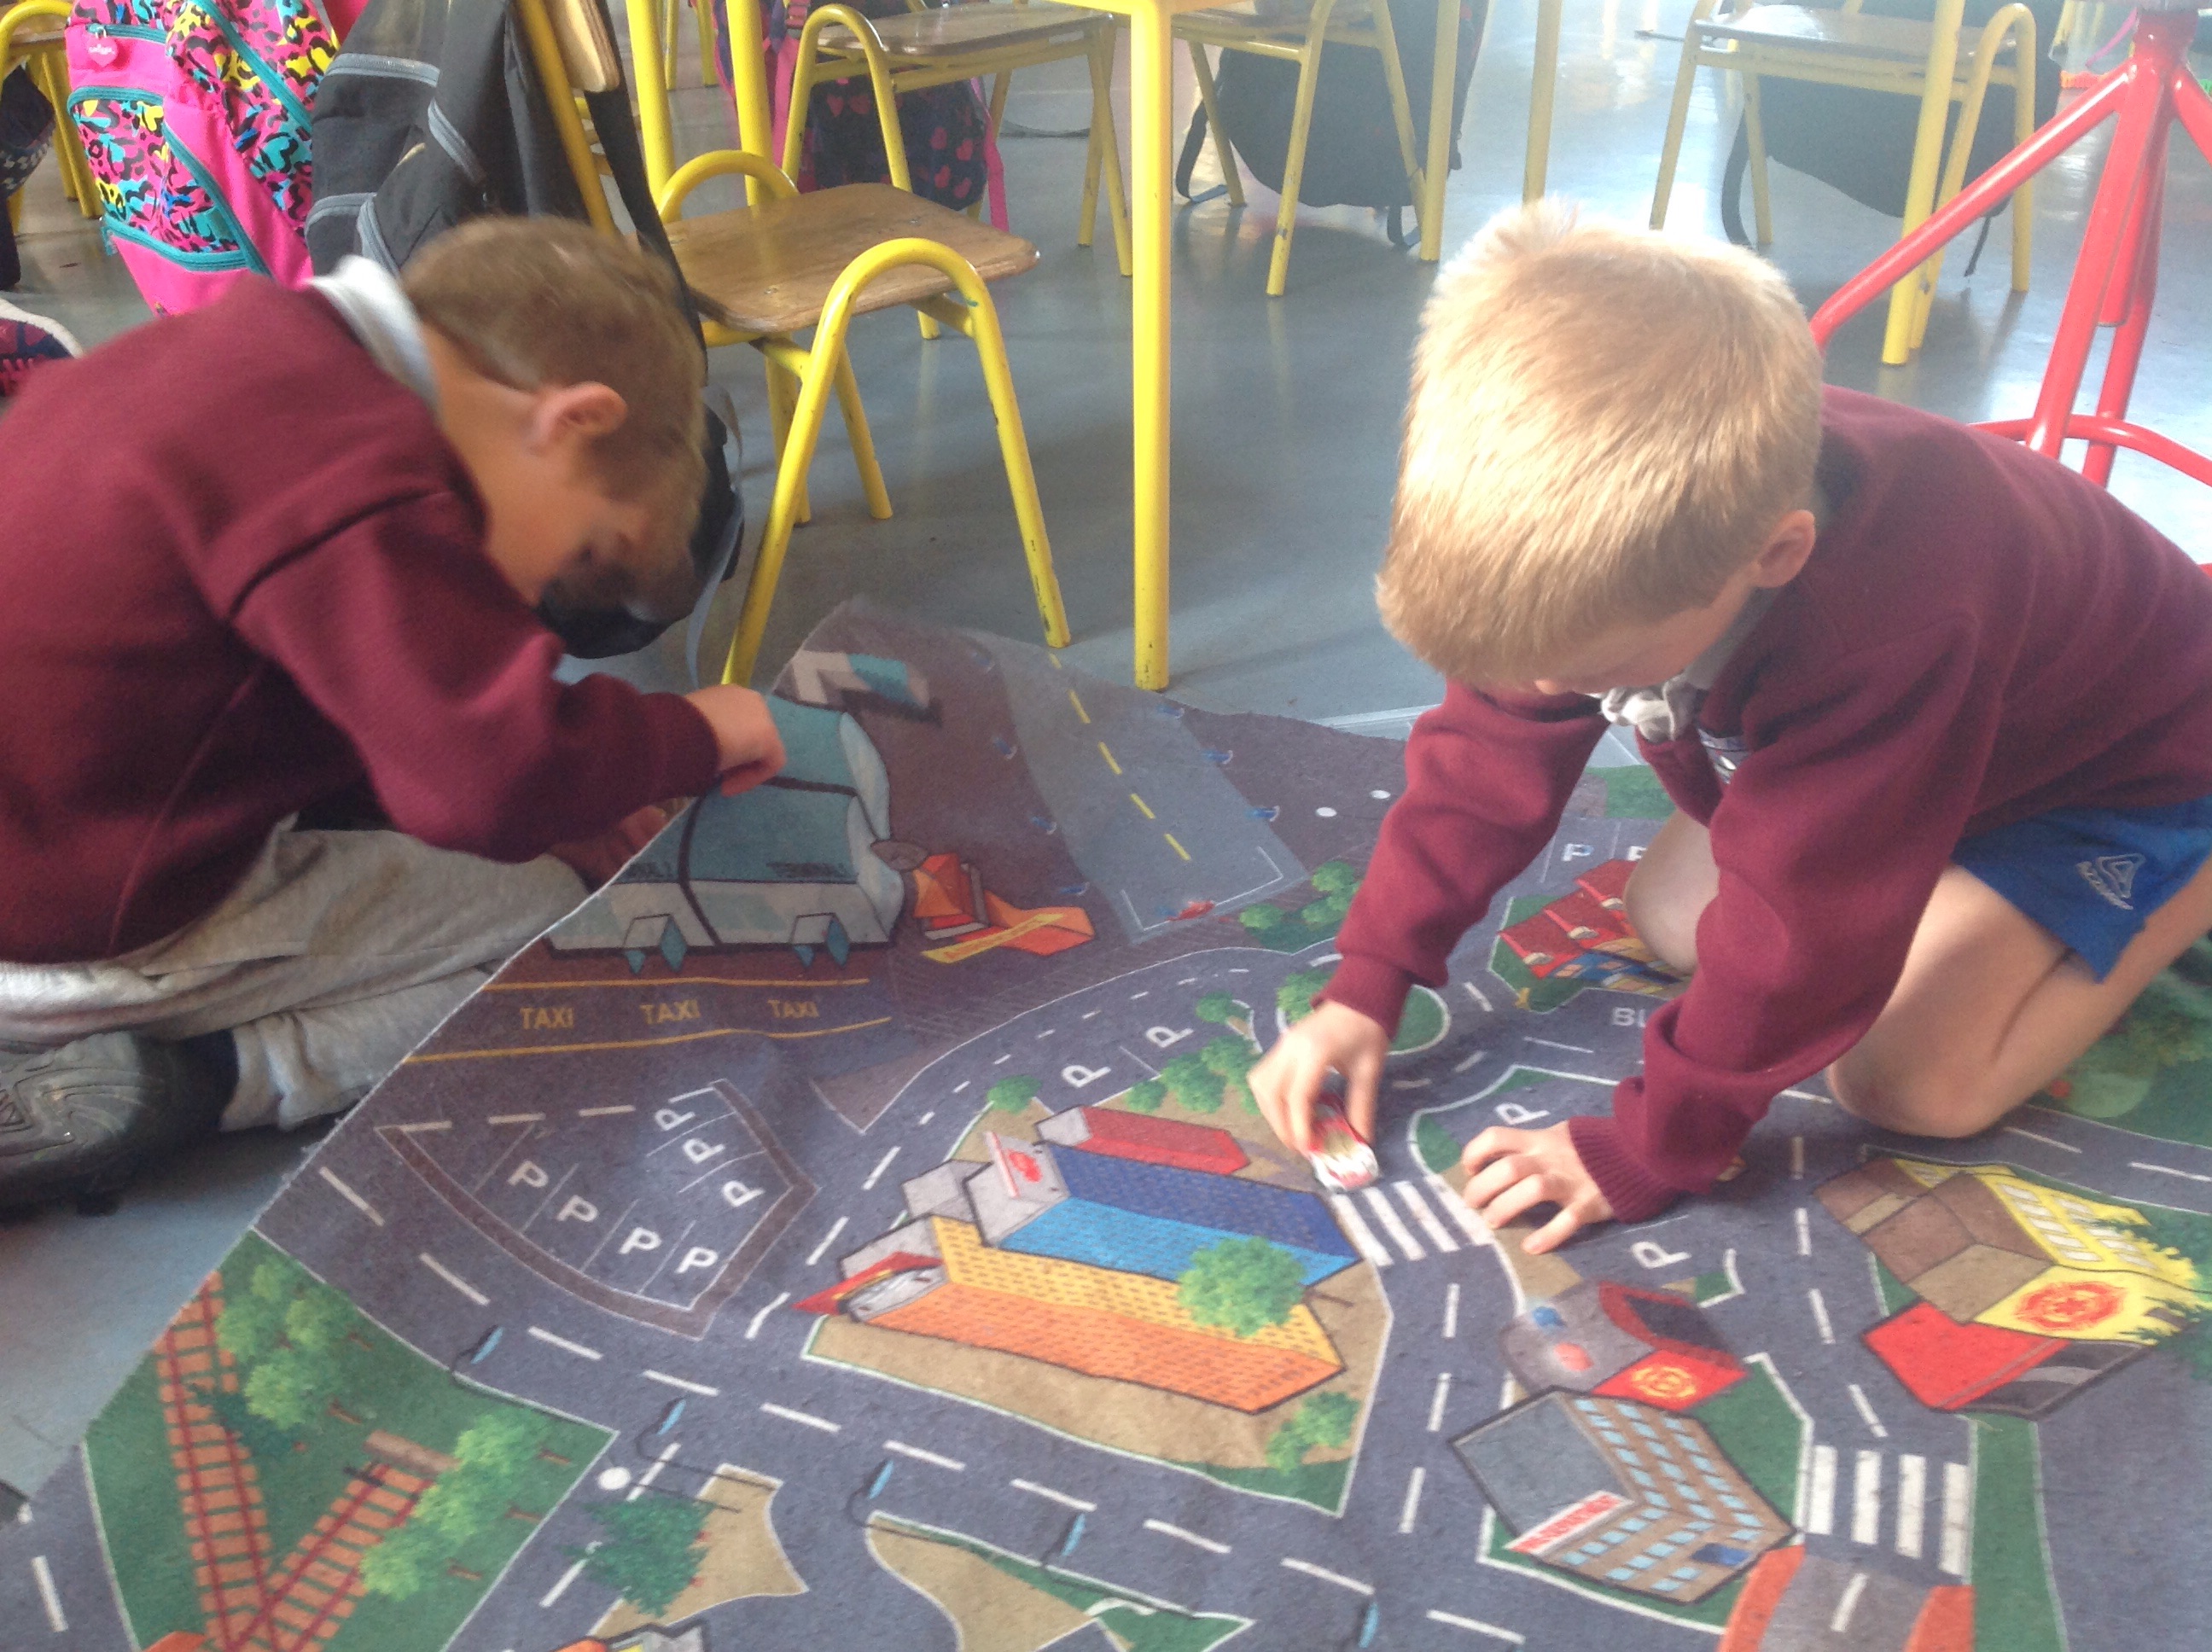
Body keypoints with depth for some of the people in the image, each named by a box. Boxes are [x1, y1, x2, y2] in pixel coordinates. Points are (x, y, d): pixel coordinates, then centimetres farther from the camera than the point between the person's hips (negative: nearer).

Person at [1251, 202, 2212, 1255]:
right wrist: (1365, 986, -18)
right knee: (1666, 918, 1)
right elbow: (1489, 752, -16)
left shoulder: (1885, 645, -48)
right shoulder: (1605, 533, -27)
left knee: (1912, 1083, -19)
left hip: (2121, 759, -7)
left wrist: (1643, 1153, -27)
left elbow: (1796, 937, -38)